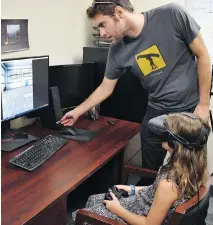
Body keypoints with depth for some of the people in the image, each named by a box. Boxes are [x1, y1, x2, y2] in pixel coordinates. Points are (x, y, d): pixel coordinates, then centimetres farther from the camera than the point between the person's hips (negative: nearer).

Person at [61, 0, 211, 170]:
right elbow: (105, 88, 7)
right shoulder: (117, 51, -8)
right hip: (157, 111, 3)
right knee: (149, 169, 8)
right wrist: (78, 111, 11)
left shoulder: (172, 15, -18)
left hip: (191, 108, -2)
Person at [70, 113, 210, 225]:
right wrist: (133, 189, 8)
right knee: (94, 200, 21)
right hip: (148, 206, 8)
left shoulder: (168, 184, -38)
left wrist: (118, 210, -11)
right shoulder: (194, 165, -14)